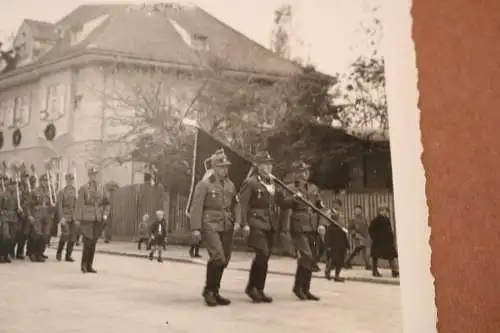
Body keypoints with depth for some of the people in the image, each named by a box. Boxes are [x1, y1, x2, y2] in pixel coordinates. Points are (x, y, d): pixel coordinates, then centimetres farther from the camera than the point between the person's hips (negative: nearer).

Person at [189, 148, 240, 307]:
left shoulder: (230, 185, 15)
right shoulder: (204, 184, -3)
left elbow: (235, 205, 18)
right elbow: (196, 207, -7)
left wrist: (237, 221, 2)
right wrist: (196, 228, -14)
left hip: (227, 227, 6)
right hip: (210, 226, -6)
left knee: (224, 260, 6)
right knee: (217, 257, -19)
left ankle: (214, 292, 21)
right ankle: (209, 290, 0)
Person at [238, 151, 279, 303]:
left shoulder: (272, 183, 17)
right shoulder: (251, 182, -5)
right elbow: (242, 204, -11)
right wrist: (245, 224, -18)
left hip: (270, 225, 7)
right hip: (256, 223, -7)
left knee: (265, 257, 8)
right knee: (262, 254, -16)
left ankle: (259, 289, 17)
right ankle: (252, 287, -2)